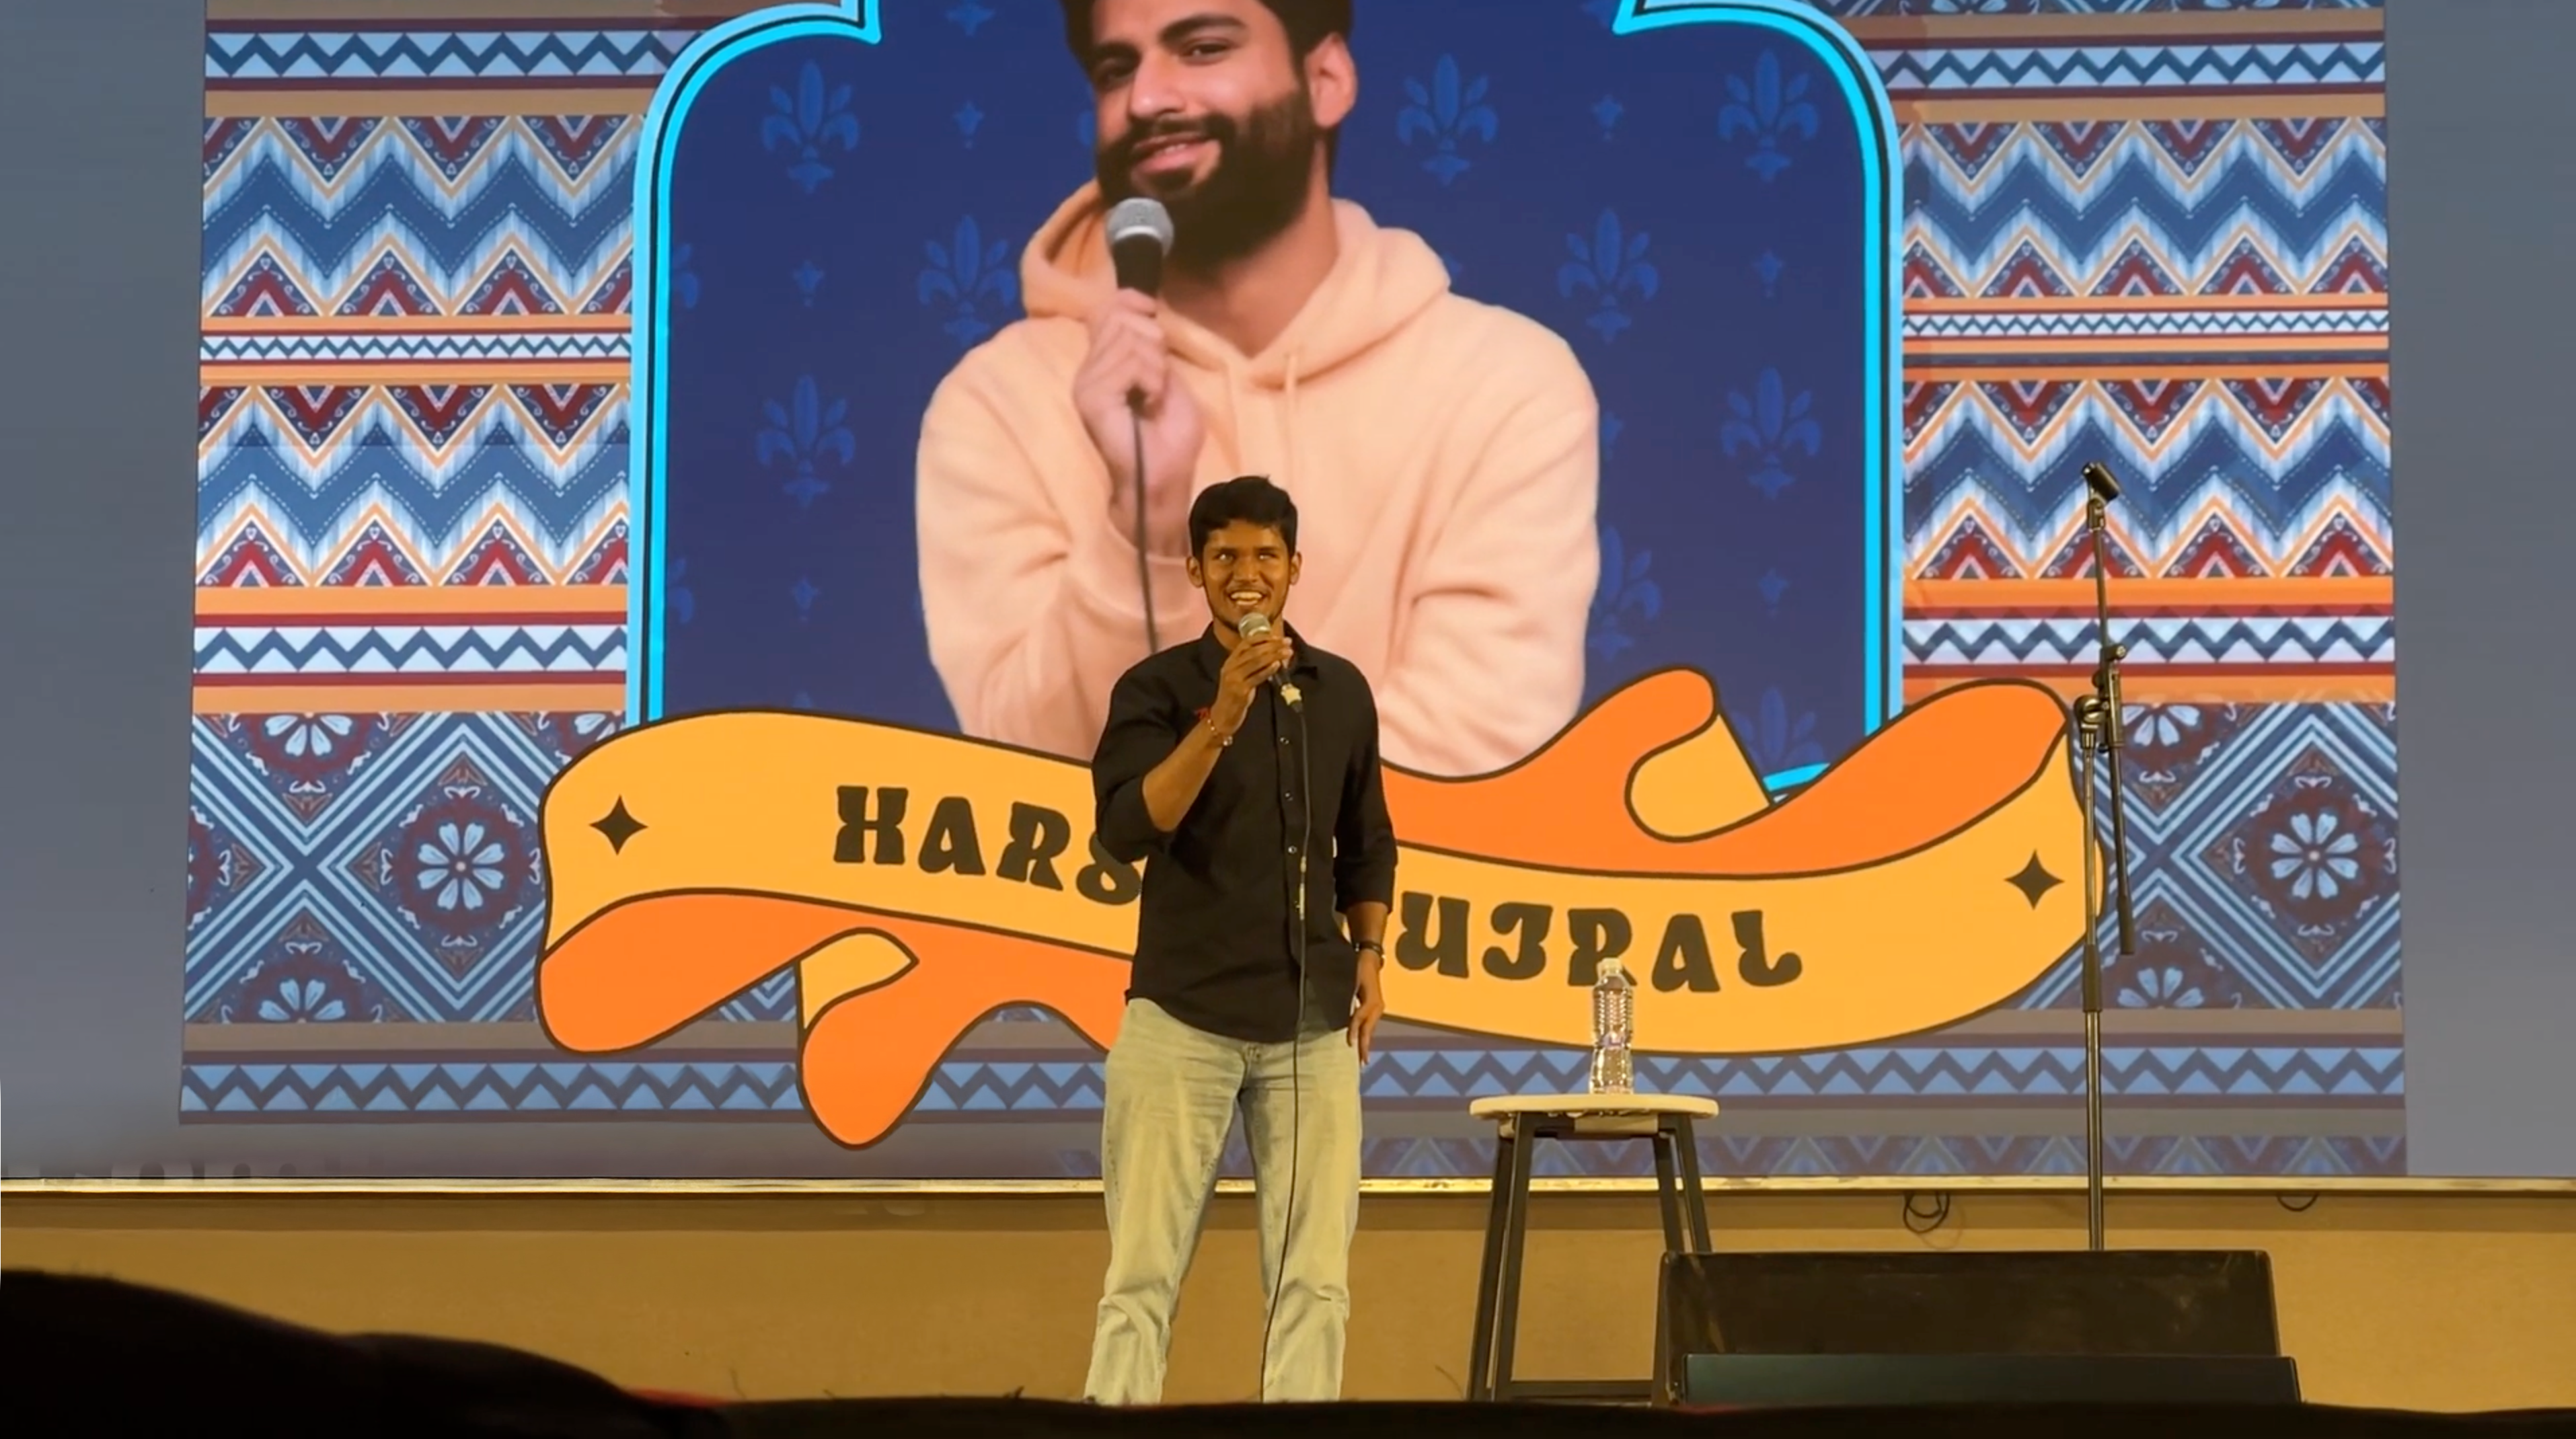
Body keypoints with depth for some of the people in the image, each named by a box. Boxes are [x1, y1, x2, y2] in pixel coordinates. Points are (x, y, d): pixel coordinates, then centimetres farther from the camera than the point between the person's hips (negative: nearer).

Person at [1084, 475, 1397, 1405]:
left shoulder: (1342, 692, 10)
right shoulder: (1157, 690, -2)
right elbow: (1127, 830, -17)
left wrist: (1368, 956, 9)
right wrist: (1222, 718, -24)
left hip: (1312, 1023, 4)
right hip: (1183, 1014, -4)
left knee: (1315, 1274, 2)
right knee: (1145, 1268, -4)